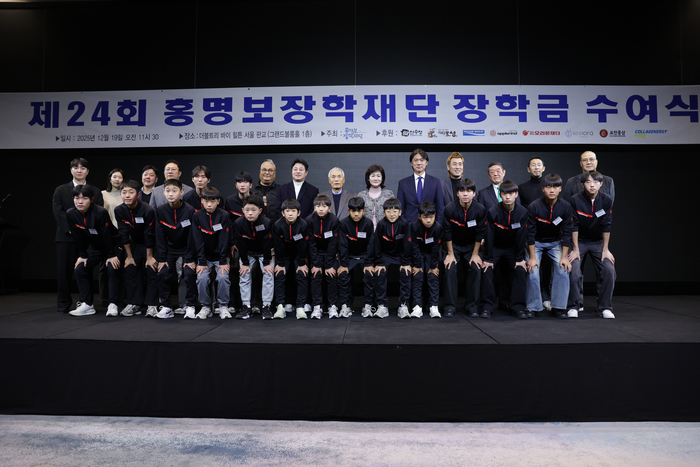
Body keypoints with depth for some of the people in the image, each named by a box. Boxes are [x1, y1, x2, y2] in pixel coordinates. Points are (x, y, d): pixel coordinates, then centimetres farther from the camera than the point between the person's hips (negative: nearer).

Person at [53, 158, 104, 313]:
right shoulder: (60, 190, 11)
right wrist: (71, 229, -12)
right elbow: (58, 212, 1)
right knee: (64, 270, 2)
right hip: (65, 237, 0)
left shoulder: (95, 192, 11)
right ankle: (63, 304, 12)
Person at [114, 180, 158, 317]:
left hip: (151, 245, -4)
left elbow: (149, 236, -21)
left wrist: (149, 257, -16)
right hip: (135, 244, 4)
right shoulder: (119, 210, -14)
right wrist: (129, 256, -5)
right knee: (130, 270, -1)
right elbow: (124, 235, -8)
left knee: (152, 271, -10)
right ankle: (134, 304, 7)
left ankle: (152, 305, -3)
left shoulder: (148, 210, -27)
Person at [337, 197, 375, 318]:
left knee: (370, 274, -24)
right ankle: (345, 306, -11)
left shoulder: (368, 224, -9)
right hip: (349, 256, 0)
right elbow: (343, 245, -9)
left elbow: (371, 245, -7)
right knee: (343, 275, -23)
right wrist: (343, 264, -14)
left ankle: (367, 306, -9)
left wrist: (368, 264, -13)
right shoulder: (343, 224, -11)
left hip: (364, 255, 0)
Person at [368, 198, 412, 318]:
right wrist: (378, 262, -11)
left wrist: (406, 263, -11)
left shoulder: (404, 224, -15)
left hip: (400, 255, 0)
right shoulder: (381, 224, -15)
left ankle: (403, 305, -10)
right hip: (384, 255, 0)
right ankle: (382, 306, -14)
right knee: (380, 273, -22)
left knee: (405, 273, -22)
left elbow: (407, 244, -10)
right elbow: (376, 245, -9)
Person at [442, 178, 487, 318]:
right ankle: (450, 306, -9)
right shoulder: (449, 209, -20)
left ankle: (471, 305, 0)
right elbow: (448, 233, -12)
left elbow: (480, 233, -8)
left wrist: (475, 254, -6)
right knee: (450, 270, -18)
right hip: (453, 245, -1)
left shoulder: (480, 210, -16)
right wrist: (450, 254, -10)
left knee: (476, 269, -14)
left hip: (471, 246, 1)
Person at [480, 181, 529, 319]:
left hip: (513, 247, 2)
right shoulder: (493, 212, -20)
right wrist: (488, 259, -15)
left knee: (520, 270, -15)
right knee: (487, 270, -18)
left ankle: (518, 307, -4)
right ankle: (487, 307, -10)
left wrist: (520, 258, -10)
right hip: (494, 247, -1)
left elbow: (522, 237, -10)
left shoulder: (523, 213, -14)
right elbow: (489, 236, -16)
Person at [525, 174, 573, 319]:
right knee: (532, 272, -17)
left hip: (555, 242, 2)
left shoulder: (566, 207, -14)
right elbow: (530, 233, -17)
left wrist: (564, 256, -15)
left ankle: (559, 307, -6)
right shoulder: (534, 207, -20)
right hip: (536, 243, -2)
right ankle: (533, 307, -3)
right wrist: (532, 257, -19)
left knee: (563, 269, -17)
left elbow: (567, 233, -10)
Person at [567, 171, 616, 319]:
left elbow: (606, 226, -7)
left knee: (609, 270, -15)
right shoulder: (575, 200, -14)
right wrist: (575, 249, -14)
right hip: (579, 241, -2)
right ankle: (574, 306, -2)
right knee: (574, 271, -18)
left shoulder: (606, 200, -9)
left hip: (599, 241, 2)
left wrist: (605, 249, -8)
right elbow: (574, 226, -13)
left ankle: (605, 308, -1)